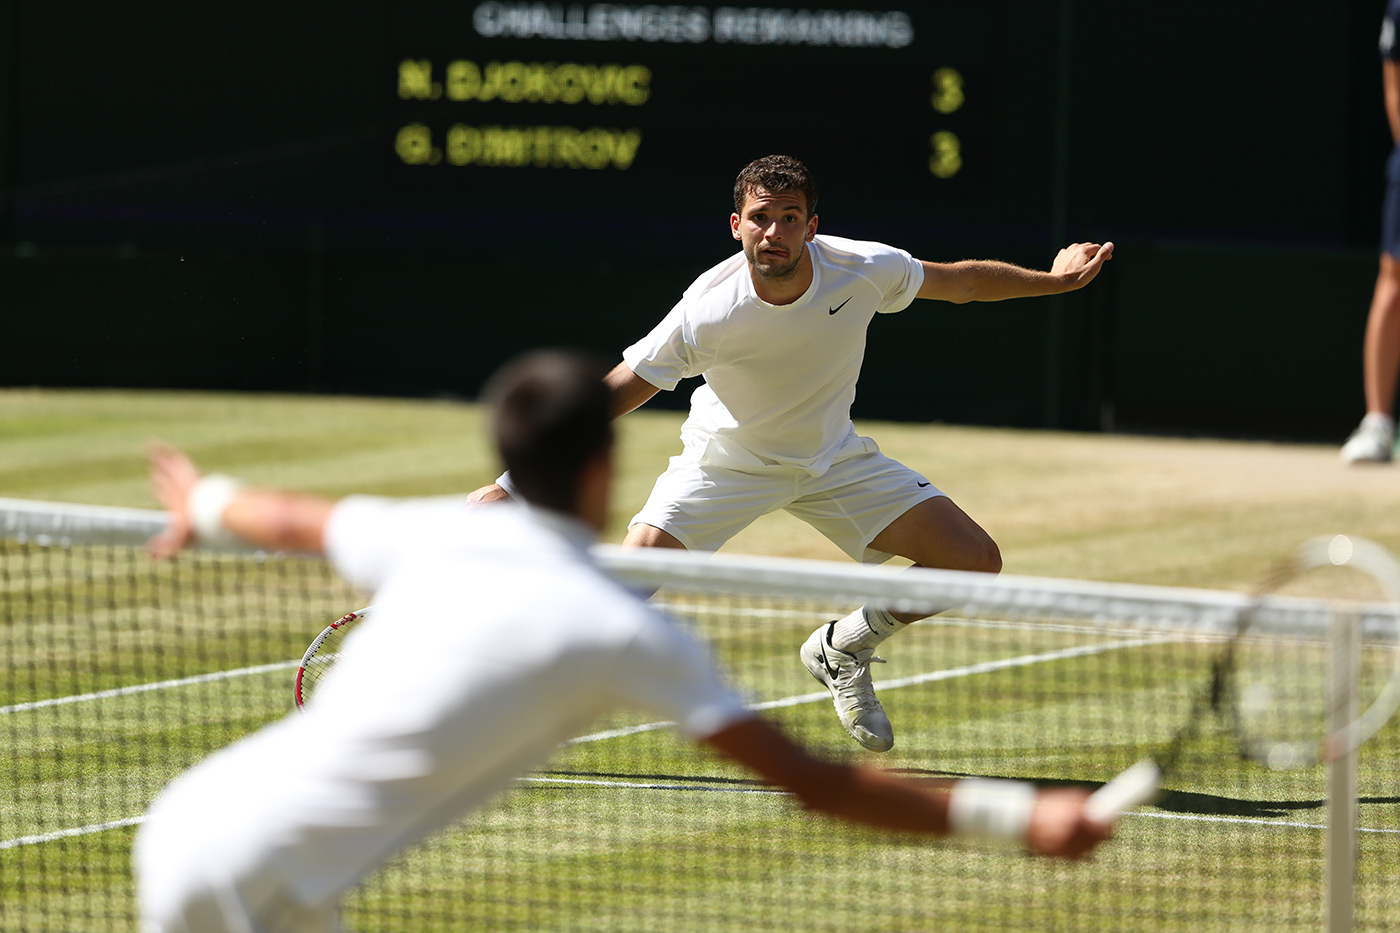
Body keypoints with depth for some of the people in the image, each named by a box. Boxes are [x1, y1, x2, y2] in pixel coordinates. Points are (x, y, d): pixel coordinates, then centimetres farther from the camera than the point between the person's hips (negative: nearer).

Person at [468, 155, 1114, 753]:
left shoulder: (863, 269, -23)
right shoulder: (707, 312, -31)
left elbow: (961, 281, -1)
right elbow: (611, 396, -26)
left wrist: (1052, 280, 3)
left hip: (835, 459, 3)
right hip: (726, 458, -3)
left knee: (975, 561, -8)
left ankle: (841, 650, 17)